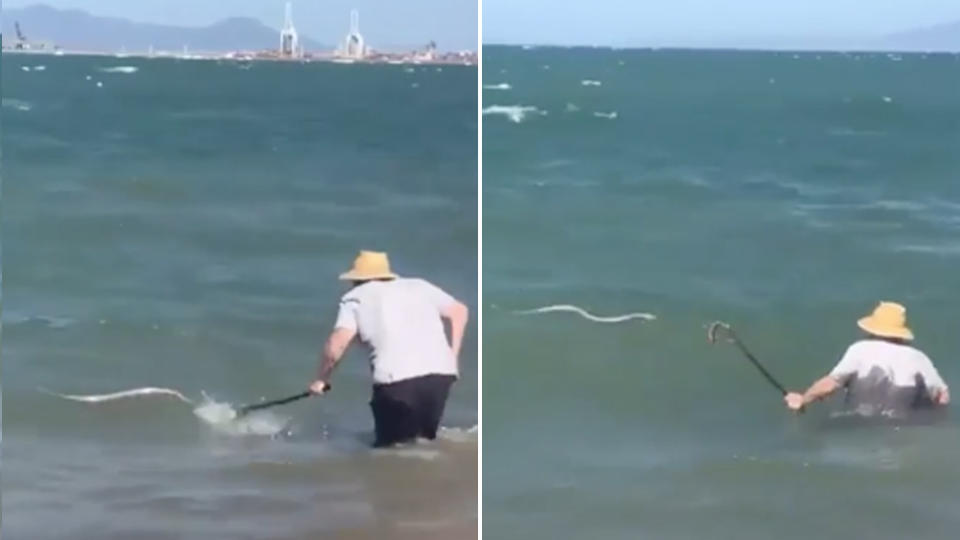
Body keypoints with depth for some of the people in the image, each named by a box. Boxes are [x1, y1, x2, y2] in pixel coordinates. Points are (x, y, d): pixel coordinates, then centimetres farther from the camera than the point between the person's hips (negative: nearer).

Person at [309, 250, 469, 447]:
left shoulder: (355, 297, 15)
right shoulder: (418, 286, 26)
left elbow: (336, 345, 1)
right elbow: (459, 311, 20)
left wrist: (321, 379, 15)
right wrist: (452, 356, 23)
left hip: (397, 379, -4)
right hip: (440, 373, 4)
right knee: (424, 440, 22)